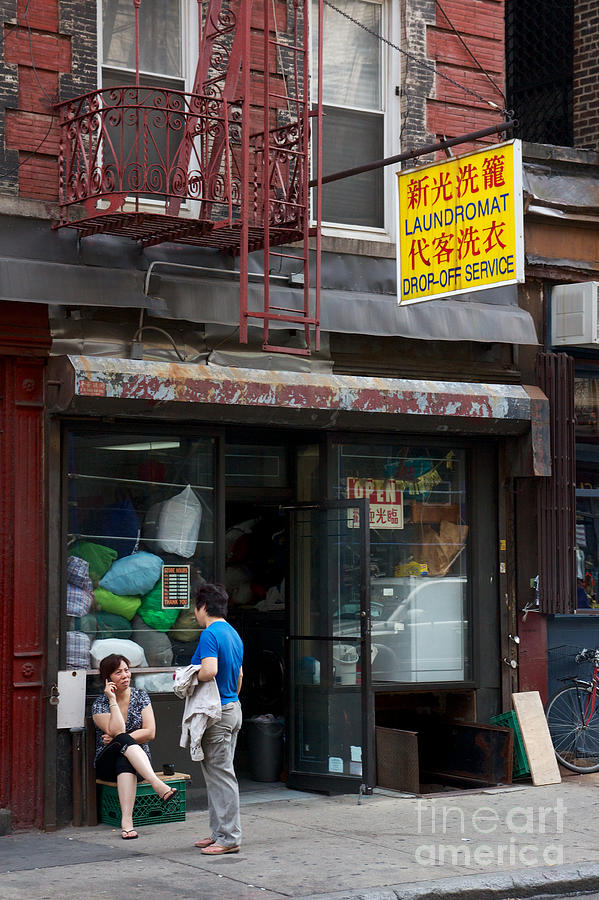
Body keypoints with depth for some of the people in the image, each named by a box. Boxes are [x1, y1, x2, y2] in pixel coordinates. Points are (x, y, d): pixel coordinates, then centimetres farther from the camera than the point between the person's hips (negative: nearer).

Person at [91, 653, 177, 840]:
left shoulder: (140, 696, 5)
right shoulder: (100, 704, -3)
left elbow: (150, 732, -4)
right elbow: (117, 731, -20)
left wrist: (117, 739, -11)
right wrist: (113, 700, -18)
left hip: (139, 758, 2)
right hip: (107, 764, -2)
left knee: (124, 761, -37)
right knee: (123, 740, -37)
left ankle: (126, 821, -54)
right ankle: (158, 785, -58)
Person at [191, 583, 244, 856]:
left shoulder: (210, 634, -15)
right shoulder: (234, 634, 15)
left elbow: (209, 671, -30)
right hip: (233, 707, 10)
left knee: (221, 775, -5)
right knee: (217, 774, 15)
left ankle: (229, 838, -2)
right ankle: (219, 832, 20)